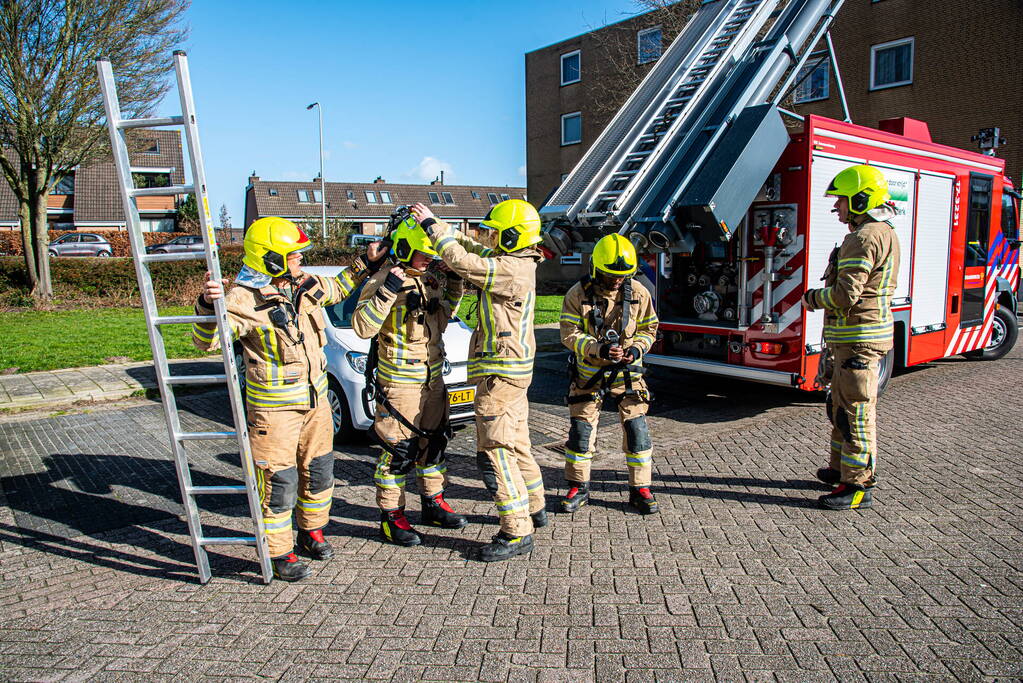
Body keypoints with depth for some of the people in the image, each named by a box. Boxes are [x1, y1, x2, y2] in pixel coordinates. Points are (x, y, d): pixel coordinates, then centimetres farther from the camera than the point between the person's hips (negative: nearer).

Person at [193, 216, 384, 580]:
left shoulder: (305, 285, 3)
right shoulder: (245, 300, -18)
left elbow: (337, 289, 24)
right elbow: (206, 341, -22)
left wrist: (365, 263, 18)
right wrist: (207, 305, -39)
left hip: (315, 400, 7)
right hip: (274, 409, -7)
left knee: (319, 472, 19)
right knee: (279, 482, 0)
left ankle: (311, 532, 40)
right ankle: (280, 554, 18)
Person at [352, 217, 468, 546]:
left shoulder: (430, 281, 10)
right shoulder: (382, 281, -13)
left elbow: (442, 318, 25)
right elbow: (363, 327, -23)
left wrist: (453, 284, 13)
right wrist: (387, 291, -30)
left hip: (432, 380, 8)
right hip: (399, 382, -8)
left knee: (433, 443, 17)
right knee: (399, 451, -1)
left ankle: (433, 504, 33)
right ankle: (391, 516, 13)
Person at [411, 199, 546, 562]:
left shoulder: (512, 269, -19)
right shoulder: (514, 262, 11)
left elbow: (463, 262, -23)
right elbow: (473, 249, 20)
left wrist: (431, 225, -11)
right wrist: (436, 224, 12)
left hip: (501, 371, -11)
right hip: (514, 368, 11)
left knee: (495, 450, -7)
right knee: (516, 443, 21)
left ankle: (517, 532, -3)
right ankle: (534, 508, 35)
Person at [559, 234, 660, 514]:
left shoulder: (638, 293, -4)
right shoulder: (578, 293, -11)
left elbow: (648, 330, 6)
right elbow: (569, 334, -13)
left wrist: (636, 349, -15)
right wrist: (599, 349, -28)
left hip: (626, 374, 1)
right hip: (588, 373, -1)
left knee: (637, 428, -1)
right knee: (581, 430, 3)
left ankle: (640, 489, 15)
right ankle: (578, 487, 20)